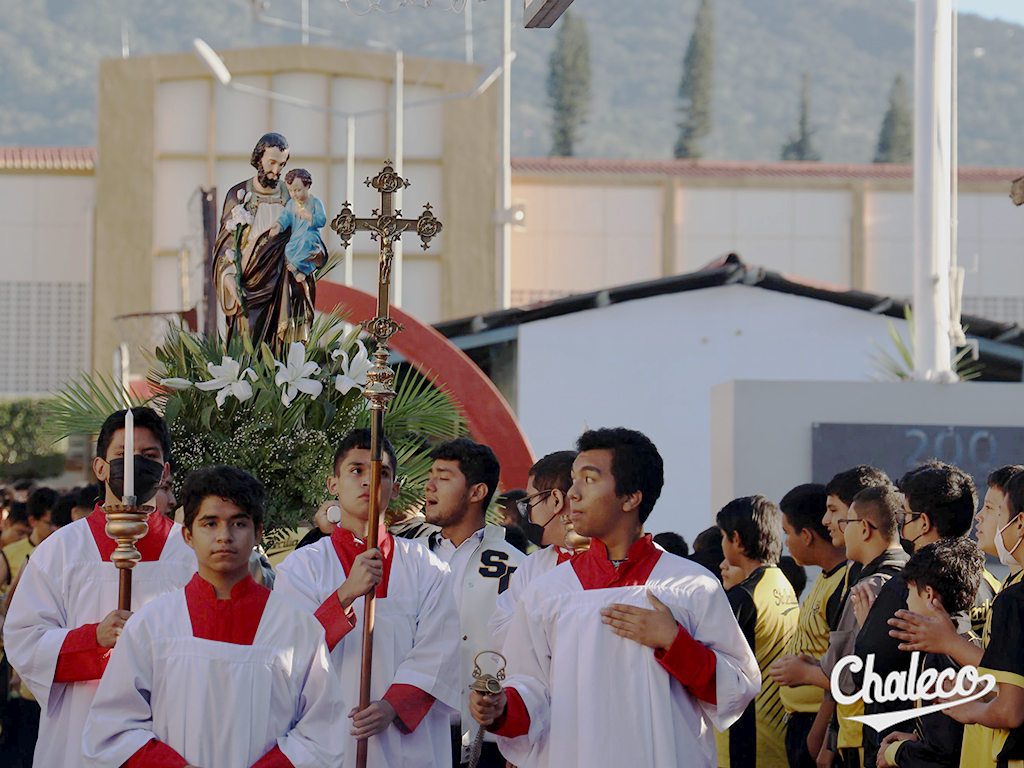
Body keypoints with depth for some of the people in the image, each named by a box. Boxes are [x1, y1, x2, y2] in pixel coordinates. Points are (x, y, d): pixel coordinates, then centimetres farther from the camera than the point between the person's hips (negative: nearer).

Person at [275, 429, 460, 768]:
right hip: (328, 738, -1)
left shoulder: (426, 568, 8)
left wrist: (394, 706, -16)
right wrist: (346, 595, -21)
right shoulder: (302, 565, 5)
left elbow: (438, 651, -1)